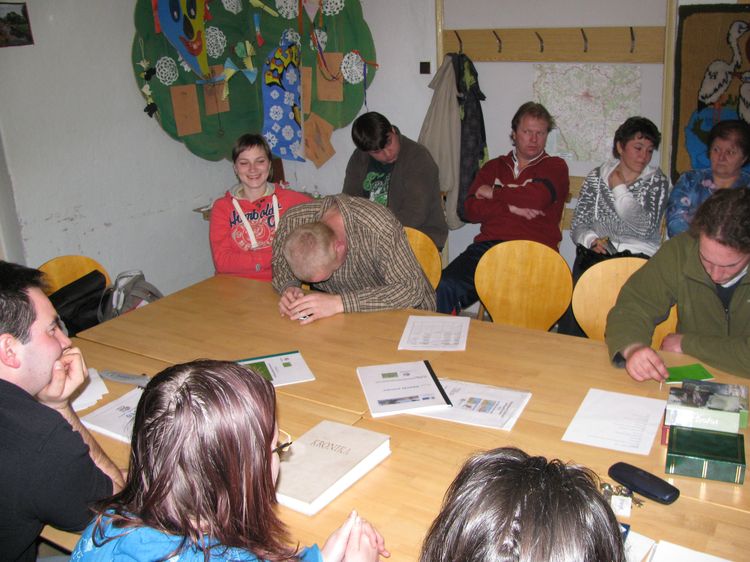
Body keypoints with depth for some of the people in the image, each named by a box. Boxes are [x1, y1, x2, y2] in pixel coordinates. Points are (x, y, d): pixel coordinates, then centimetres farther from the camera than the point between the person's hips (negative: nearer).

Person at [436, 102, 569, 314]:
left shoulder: (555, 167, 14)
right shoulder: (493, 167, 24)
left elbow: (536, 198, -8)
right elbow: (470, 209, 10)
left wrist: (494, 193, 5)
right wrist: (511, 208, -3)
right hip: (488, 246, 3)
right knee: (445, 286, -25)